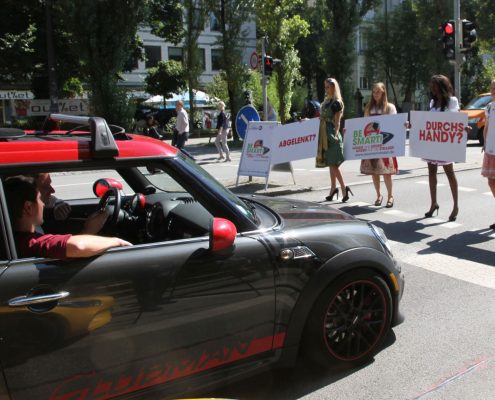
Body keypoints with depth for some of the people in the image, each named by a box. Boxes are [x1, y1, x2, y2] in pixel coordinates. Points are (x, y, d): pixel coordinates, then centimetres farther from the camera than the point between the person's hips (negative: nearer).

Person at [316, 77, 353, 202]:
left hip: (332, 135, -8)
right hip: (325, 135, 9)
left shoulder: (336, 103, -8)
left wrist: (335, 135, -18)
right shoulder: (326, 102, 15)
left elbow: (337, 122, -11)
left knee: (333, 163, -10)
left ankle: (344, 188, -5)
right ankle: (333, 189, 17)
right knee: (330, 163, 11)